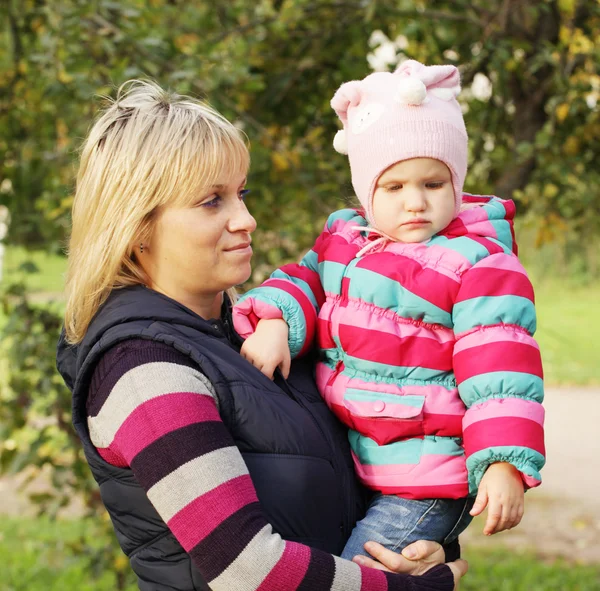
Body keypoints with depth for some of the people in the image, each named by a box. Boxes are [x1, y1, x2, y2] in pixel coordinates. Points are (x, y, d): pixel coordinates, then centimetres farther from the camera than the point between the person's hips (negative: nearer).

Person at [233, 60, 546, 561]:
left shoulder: (477, 263, -11)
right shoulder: (342, 236, 9)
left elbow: (500, 370, -16)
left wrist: (504, 465, -24)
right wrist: (273, 322, -11)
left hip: (427, 482, -7)